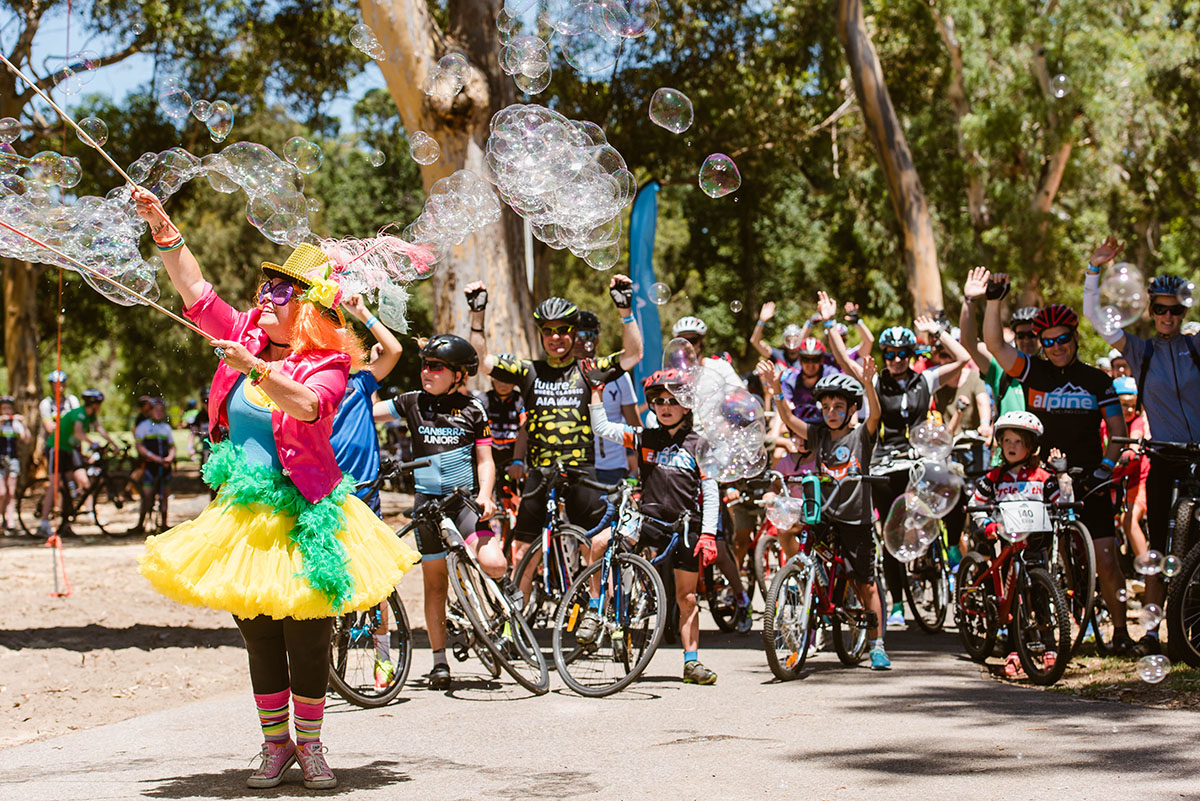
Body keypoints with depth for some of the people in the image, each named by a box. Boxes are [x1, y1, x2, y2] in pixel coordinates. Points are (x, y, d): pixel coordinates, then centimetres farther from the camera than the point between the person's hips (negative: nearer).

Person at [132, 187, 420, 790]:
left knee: (306, 635, 1)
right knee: (258, 634, 8)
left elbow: (306, 405, -29)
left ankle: (310, 744, 14)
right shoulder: (247, 337, 6)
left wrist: (255, 368, -40)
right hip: (242, 513, 4)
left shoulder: (328, 364, -9)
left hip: (301, 515, -4)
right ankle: (275, 743, 19)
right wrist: (161, 226, -6)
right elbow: (194, 290, 3)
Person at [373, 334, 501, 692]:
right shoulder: (413, 403, 6)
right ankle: (439, 661, 12)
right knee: (435, 579, 4)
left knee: (492, 564, -23)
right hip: (428, 500, 1)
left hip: (466, 499, -1)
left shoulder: (472, 409, 3)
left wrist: (485, 495, -11)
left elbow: (485, 461, 4)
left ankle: (500, 582, 14)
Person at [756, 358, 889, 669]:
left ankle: (877, 646, 14)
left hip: (855, 518, -3)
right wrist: (776, 389, -22)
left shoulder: (861, 435, -4)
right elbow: (789, 419, -6)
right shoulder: (818, 434, 5)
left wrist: (868, 384, -40)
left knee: (865, 584, 1)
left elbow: (874, 414, -22)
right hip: (822, 512, 3)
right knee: (783, 525, -22)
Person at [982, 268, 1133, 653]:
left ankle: (1120, 629, 7)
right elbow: (994, 344, -8)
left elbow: (1118, 430, 8)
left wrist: (1107, 464, -8)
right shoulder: (1034, 372, 4)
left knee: (1105, 559, -5)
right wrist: (994, 299, -18)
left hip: (1089, 483, 0)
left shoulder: (1097, 380, 7)